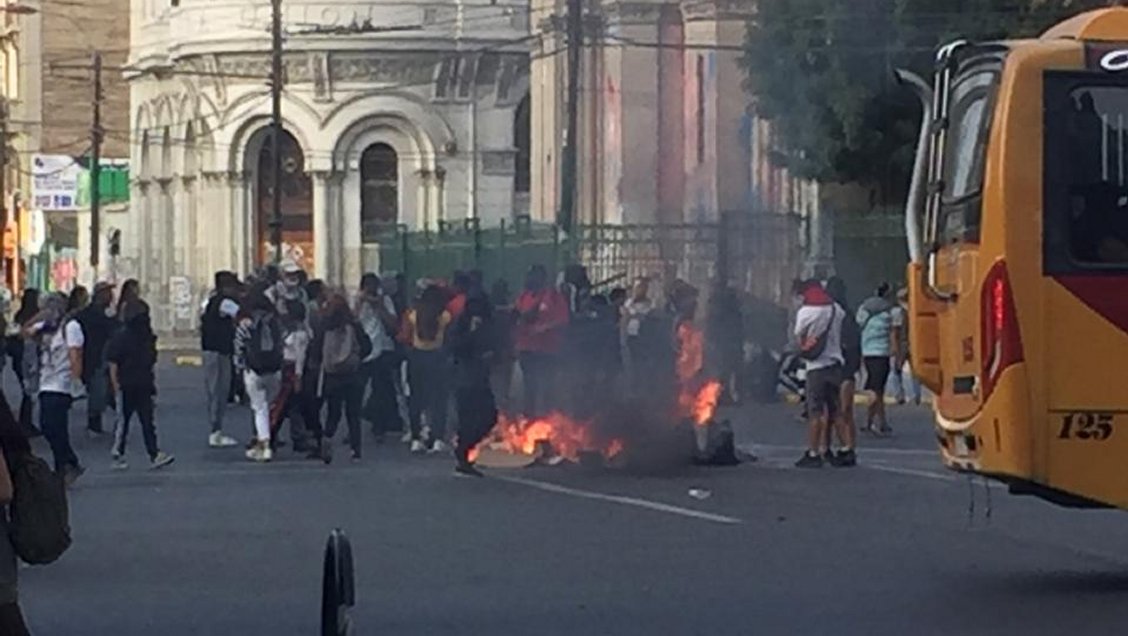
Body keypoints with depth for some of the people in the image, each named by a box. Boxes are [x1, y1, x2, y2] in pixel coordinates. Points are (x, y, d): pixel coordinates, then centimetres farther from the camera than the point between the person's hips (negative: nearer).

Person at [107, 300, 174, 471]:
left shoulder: (147, 338, 9)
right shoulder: (121, 338, -11)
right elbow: (113, 365, -11)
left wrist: (152, 383, 15)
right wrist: (116, 386, -16)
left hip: (143, 388, 6)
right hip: (126, 388, -6)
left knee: (148, 422, 1)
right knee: (123, 422, 3)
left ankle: (154, 456, -3)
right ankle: (118, 457, 12)